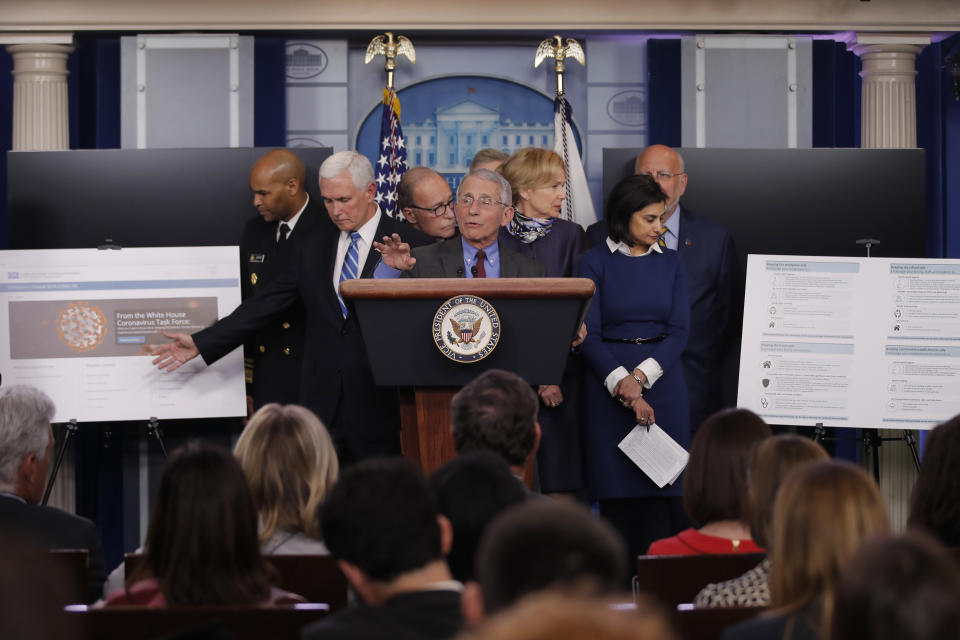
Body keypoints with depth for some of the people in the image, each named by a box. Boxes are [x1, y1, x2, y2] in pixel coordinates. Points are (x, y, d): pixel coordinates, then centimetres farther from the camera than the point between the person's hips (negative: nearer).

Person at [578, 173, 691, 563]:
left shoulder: (670, 263, 10)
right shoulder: (595, 262, 1)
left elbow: (680, 330, 2)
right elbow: (589, 334, -5)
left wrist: (640, 377, -12)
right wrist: (622, 387, -15)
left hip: (662, 381, 2)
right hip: (607, 381, -2)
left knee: (662, 489, -2)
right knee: (617, 493, -2)